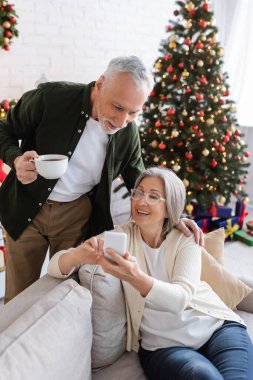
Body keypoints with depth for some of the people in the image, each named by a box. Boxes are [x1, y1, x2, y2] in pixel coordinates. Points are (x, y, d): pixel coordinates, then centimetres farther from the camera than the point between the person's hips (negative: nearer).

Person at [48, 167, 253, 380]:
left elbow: (180, 298, -18)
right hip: (163, 344, -1)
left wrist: (135, 278, -37)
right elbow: (56, 265, -9)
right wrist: (77, 256, -33)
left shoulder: (185, 239, -1)